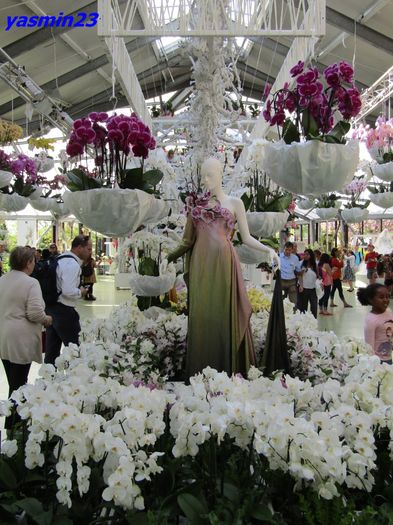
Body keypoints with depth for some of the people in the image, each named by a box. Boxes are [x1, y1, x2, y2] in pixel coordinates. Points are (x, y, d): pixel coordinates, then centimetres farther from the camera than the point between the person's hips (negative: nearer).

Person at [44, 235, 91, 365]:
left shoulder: (60, 258, 11)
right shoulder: (73, 264, -18)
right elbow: (68, 291, -25)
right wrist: (81, 292, -7)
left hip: (50, 308, 10)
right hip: (63, 310, -9)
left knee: (52, 349, 17)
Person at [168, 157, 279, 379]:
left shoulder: (235, 202, 9)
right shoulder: (197, 203, 15)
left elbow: (246, 238, 5)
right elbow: (189, 240, 16)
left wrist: (268, 249, -10)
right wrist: (168, 256, 10)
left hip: (224, 264, -2)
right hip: (201, 265, 2)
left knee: (225, 314, -2)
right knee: (201, 315, 3)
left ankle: (228, 369, 8)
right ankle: (201, 372, 12)